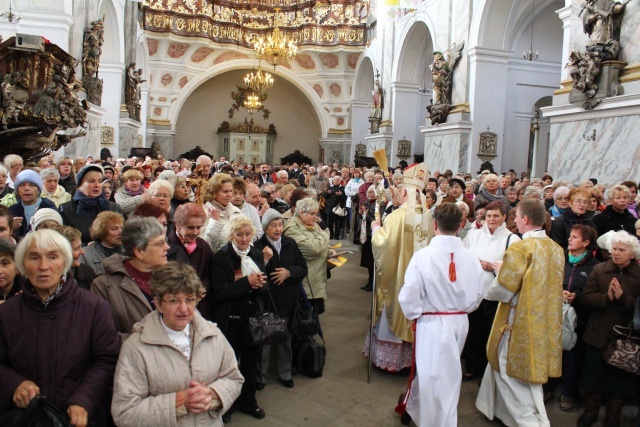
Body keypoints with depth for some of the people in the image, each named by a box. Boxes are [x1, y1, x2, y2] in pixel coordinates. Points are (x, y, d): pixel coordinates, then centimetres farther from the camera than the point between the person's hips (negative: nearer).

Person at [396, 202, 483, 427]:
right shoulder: (471, 257, -9)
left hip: (432, 324, -5)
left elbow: (408, 298, -16)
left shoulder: (422, 256, -19)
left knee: (435, 377, 10)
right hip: (460, 323, 5)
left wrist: (415, 315, 3)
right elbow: (476, 297, 2)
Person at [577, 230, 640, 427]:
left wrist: (622, 298, -25)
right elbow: (585, 298, -9)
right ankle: (590, 411, 33)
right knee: (593, 375, 13)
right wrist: (607, 297, -24)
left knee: (620, 379, 13)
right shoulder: (599, 270, -1)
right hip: (597, 336, 1)